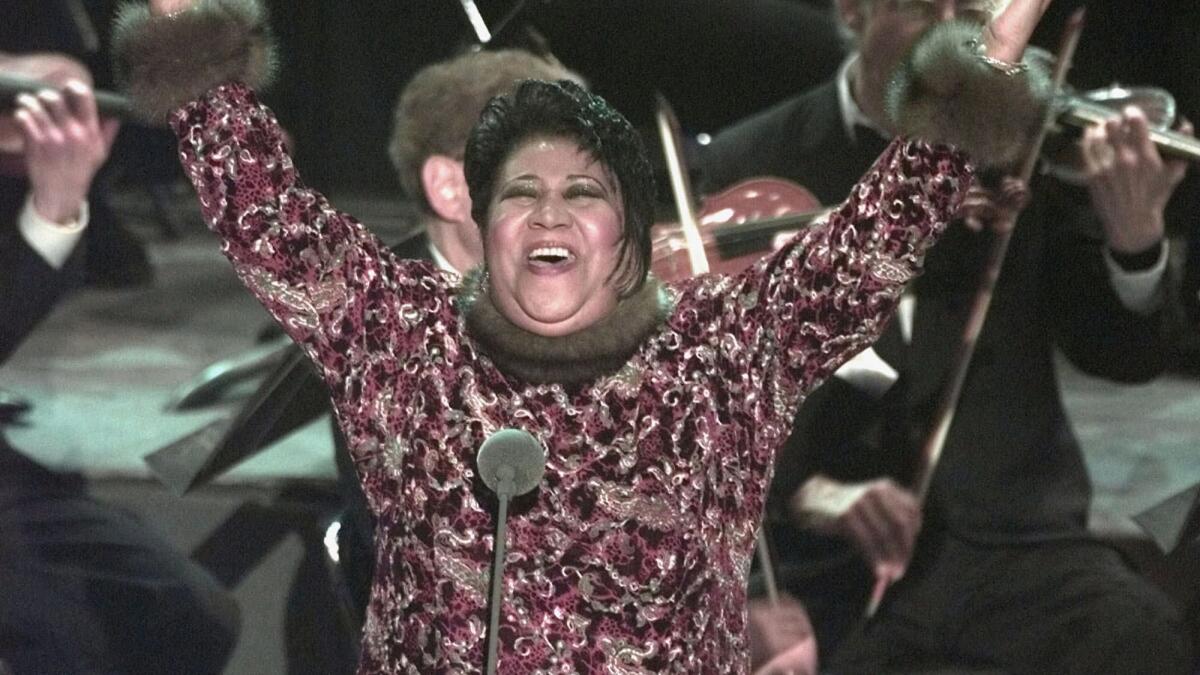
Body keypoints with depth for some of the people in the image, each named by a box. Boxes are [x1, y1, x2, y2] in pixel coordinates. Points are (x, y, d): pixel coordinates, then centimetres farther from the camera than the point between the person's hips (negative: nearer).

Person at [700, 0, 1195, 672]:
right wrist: (800, 487, -14)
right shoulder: (744, 171, 2)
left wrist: (1136, 242, -17)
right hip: (830, 565, -1)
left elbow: (1126, 356, 4)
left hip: (1015, 540, 1)